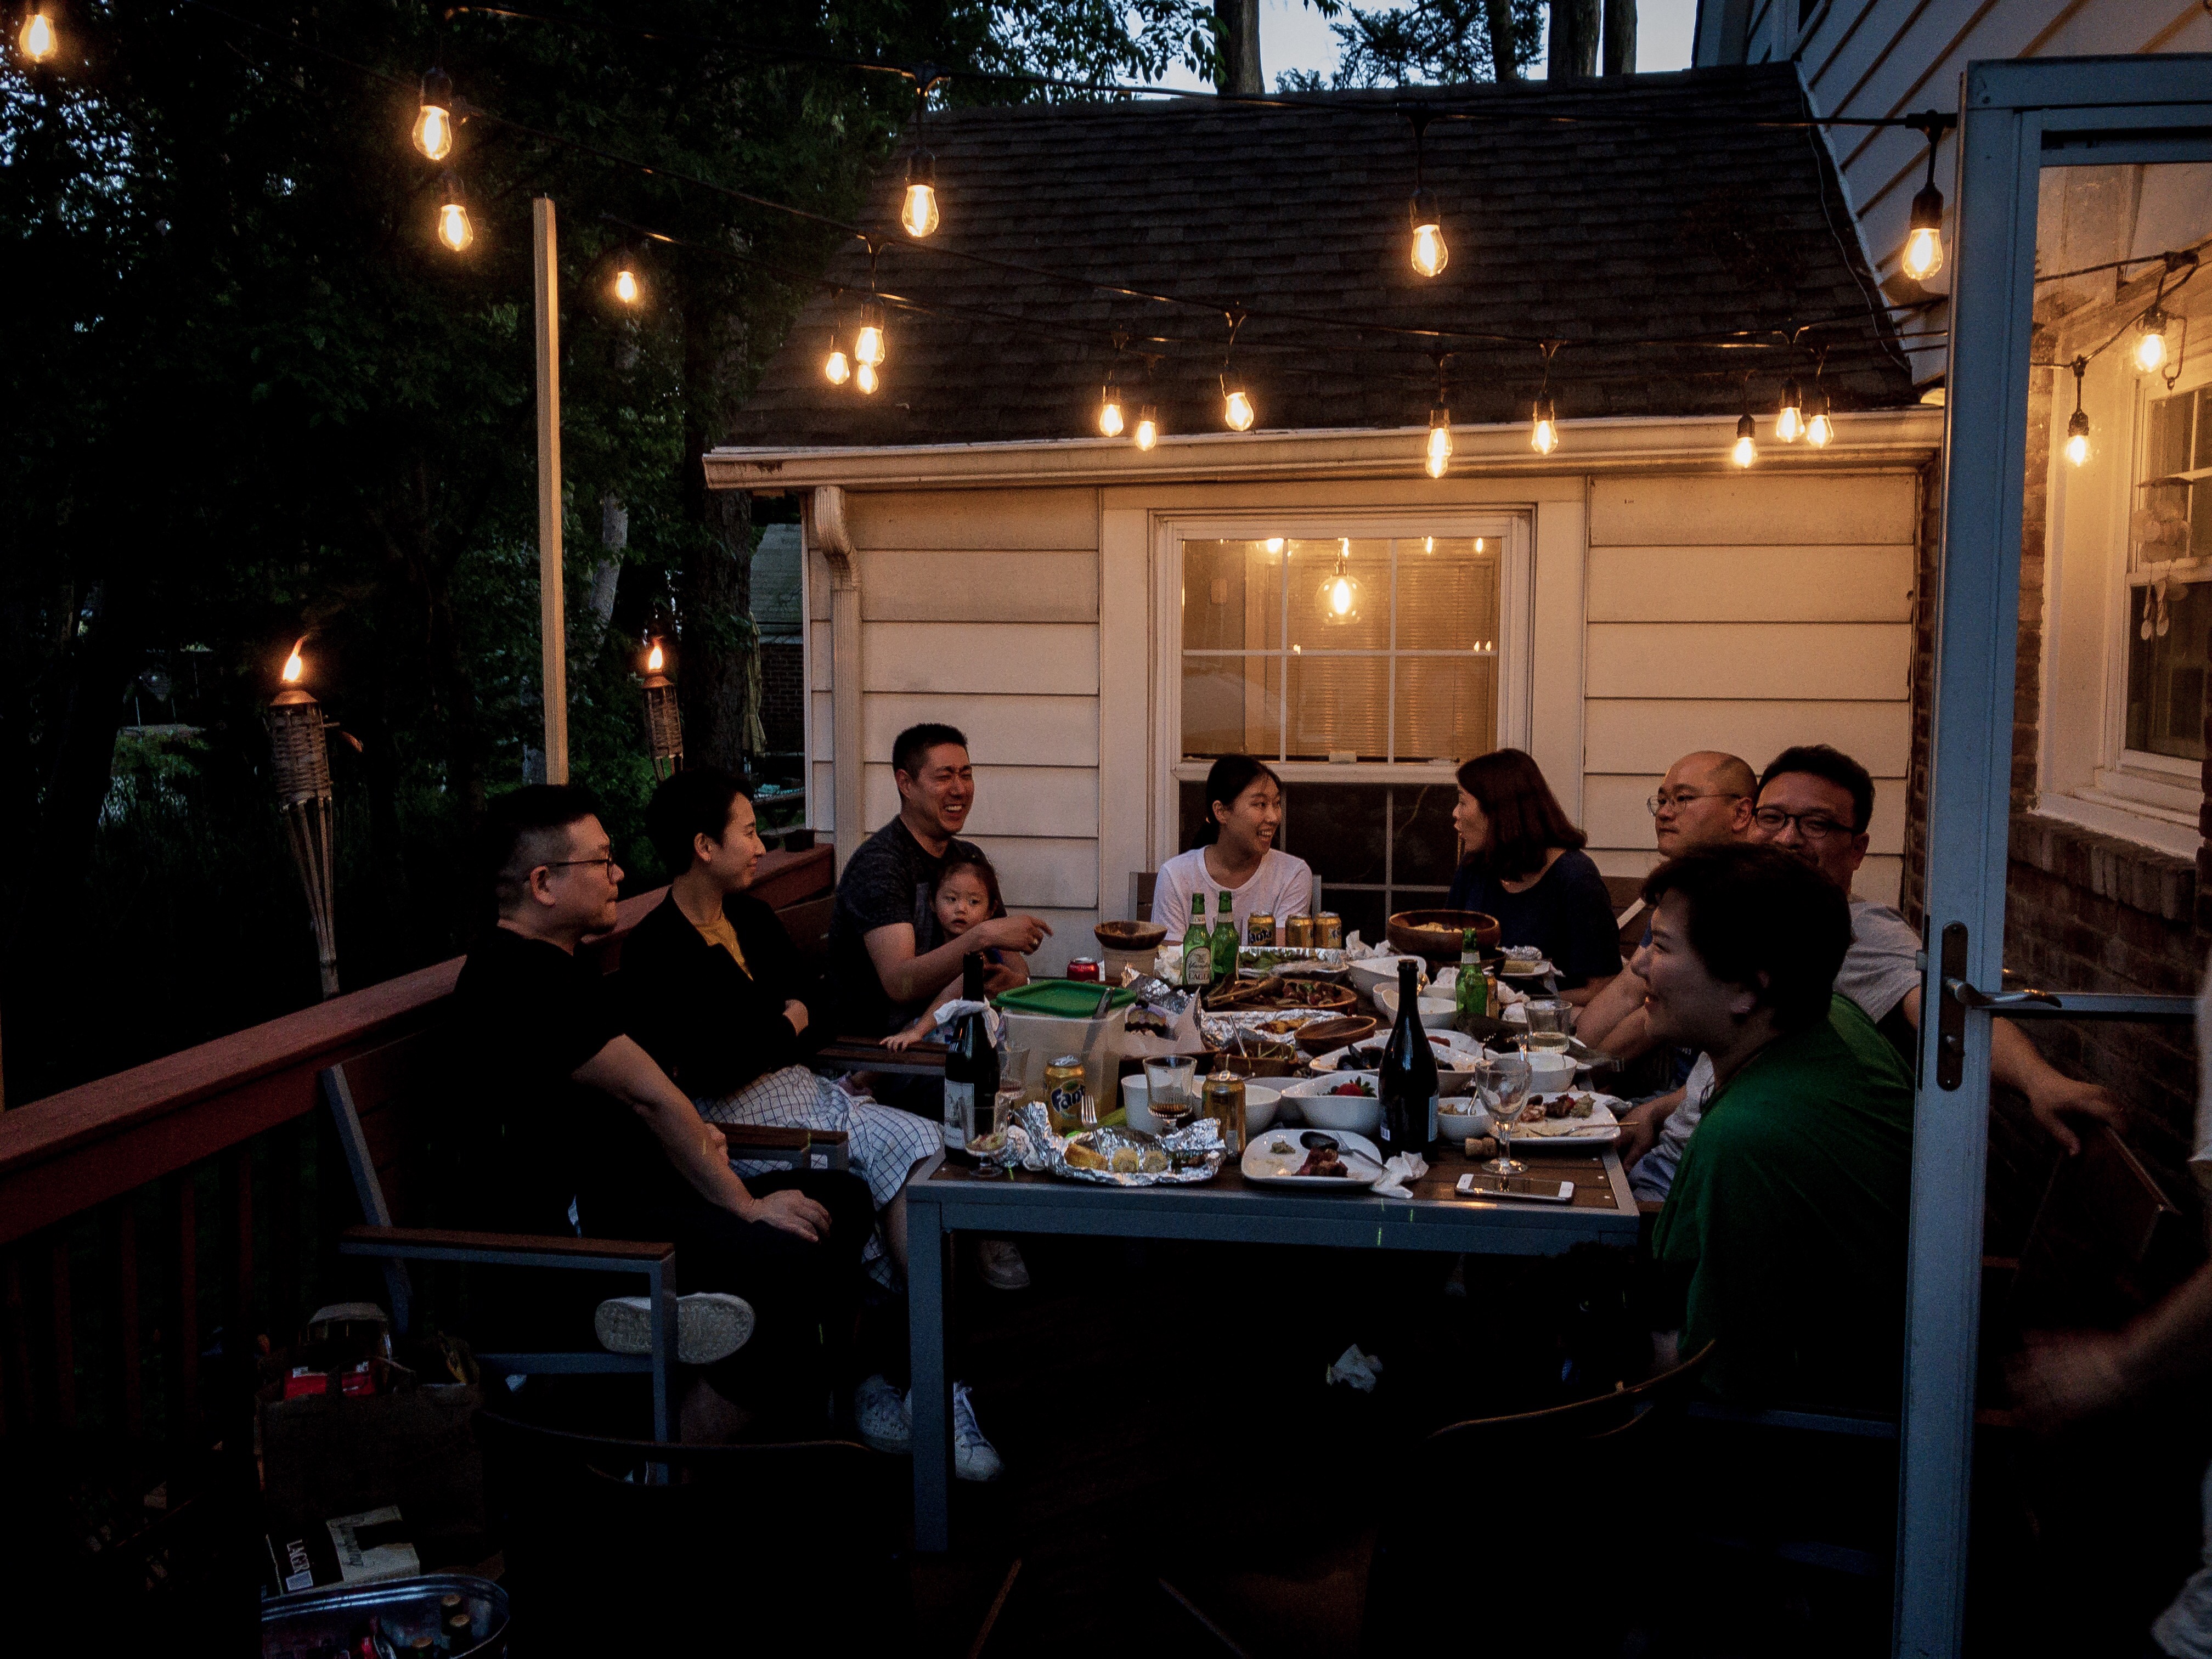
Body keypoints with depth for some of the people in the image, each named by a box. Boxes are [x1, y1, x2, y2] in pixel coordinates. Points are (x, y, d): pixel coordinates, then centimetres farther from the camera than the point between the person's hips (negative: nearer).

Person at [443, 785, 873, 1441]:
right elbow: (651, 1096, -17)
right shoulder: (523, 979, -16)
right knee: (788, 1260, -28)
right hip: (558, 1228, -11)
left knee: (842, 1202, 3)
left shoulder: (554, 962, 18)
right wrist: (747, 1208, -12)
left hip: (610, 1190, 11)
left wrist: (688, 1133, 9)